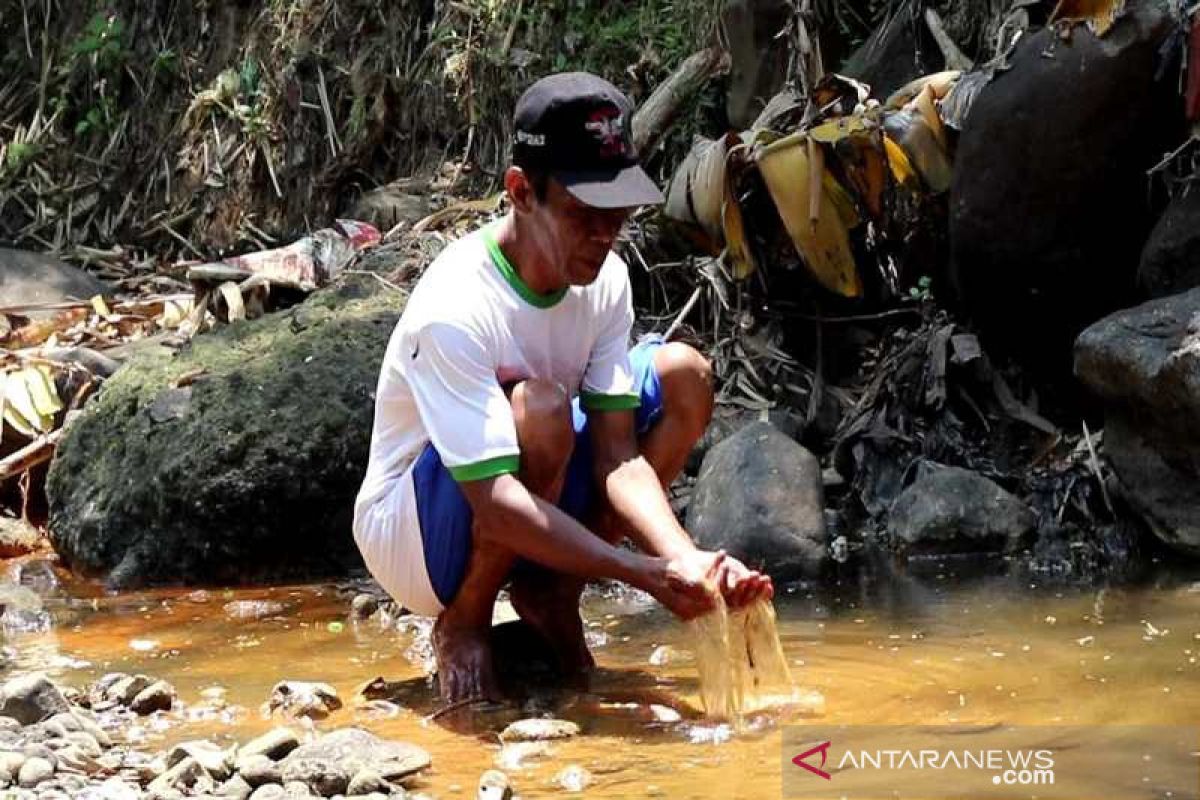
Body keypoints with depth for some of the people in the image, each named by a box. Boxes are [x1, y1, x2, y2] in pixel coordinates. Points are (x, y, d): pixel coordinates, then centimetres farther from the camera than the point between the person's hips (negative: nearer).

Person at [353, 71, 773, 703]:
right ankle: (462, 626, -12)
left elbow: (616, 460, -13)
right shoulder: (453, 311, -30)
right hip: (413, 542, -7)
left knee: (682, 377, -6)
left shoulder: (604, 281, -8)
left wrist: (686, 561, -32)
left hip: (533, 517, 7)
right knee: (539, 407, -36)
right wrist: (645, 575, -43)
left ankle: (550, 595, 0)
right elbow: (496, 503, -36)